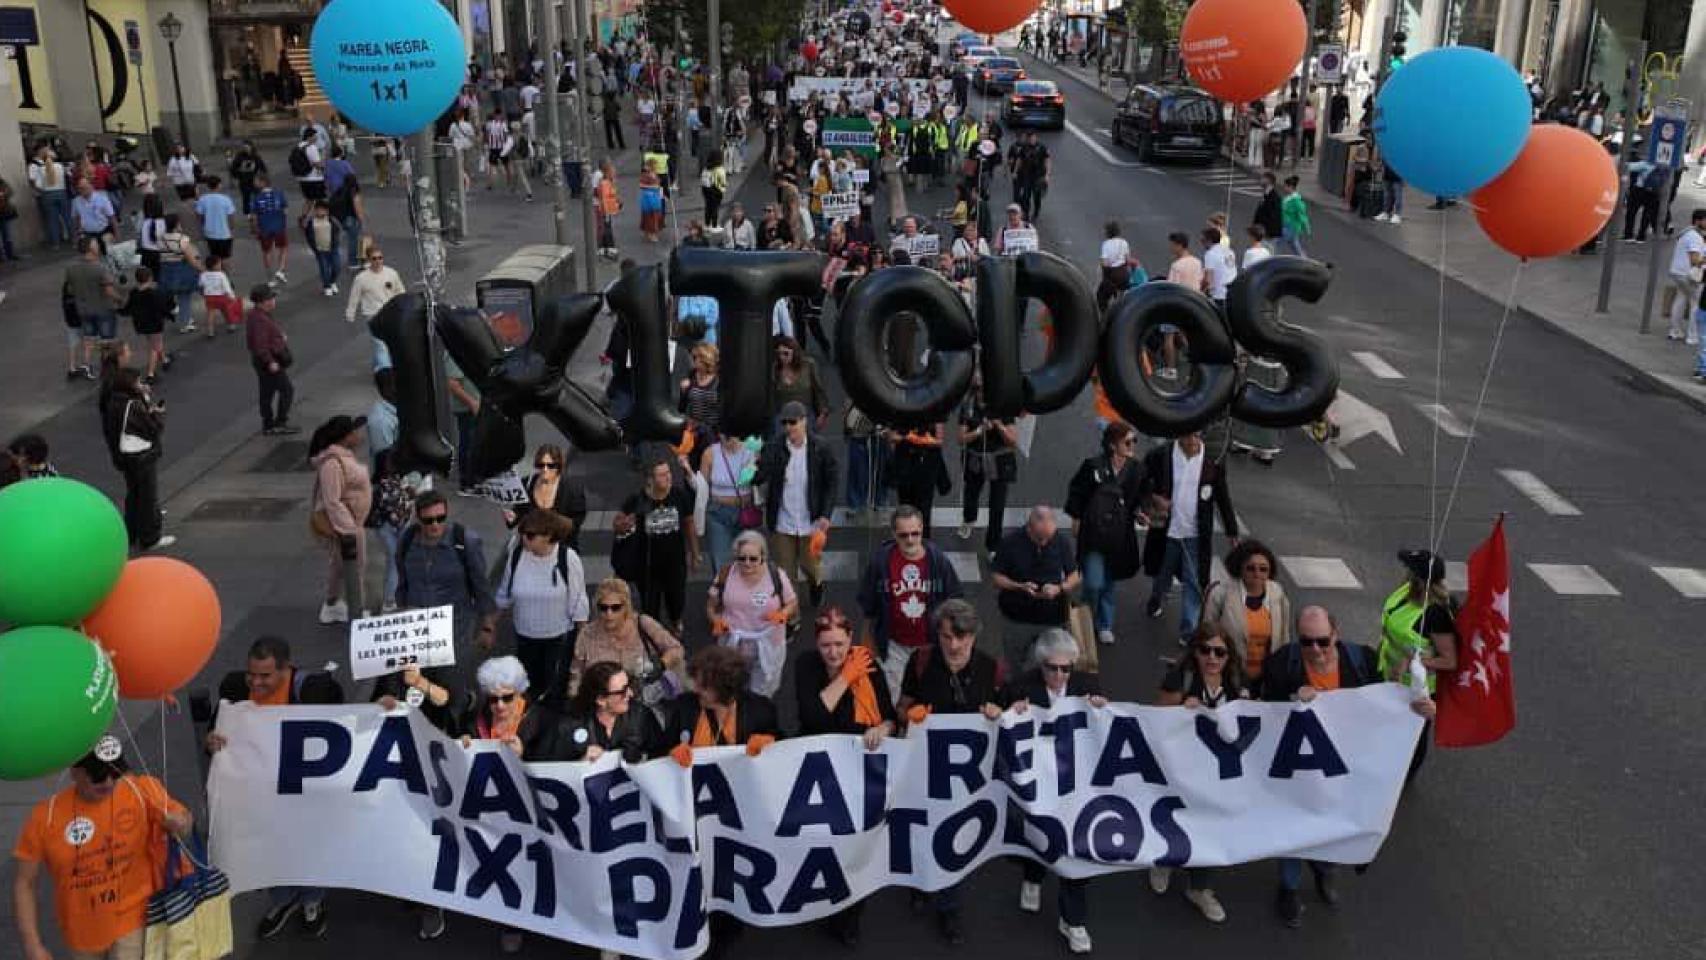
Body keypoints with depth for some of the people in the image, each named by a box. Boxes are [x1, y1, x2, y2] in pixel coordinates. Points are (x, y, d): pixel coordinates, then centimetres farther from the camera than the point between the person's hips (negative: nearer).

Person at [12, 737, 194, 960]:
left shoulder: (140, 792, -16)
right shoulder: (45, 816, -14)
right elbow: (24, 884, -5)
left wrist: (181, 824, -34)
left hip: (133, 919, -2)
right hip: (83, 932, 3)